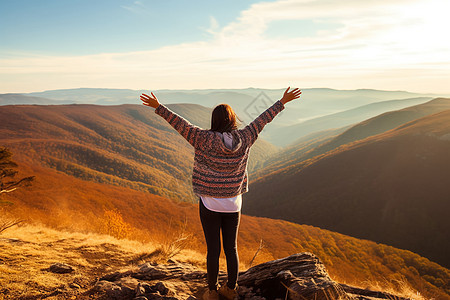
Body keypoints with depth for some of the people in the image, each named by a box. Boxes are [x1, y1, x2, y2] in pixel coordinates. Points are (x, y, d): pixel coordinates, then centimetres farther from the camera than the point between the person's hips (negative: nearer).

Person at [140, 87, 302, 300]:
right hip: (233, 204, 3)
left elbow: (181, 124, -18)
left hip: (209, 204, -3)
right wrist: (283, 102, 14)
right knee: (231, 248, 16)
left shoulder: (205, 140, -16)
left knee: (213, 250, 9)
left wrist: (158, 107, -13)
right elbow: (262, 119, 3)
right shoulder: (244, 139, -7)